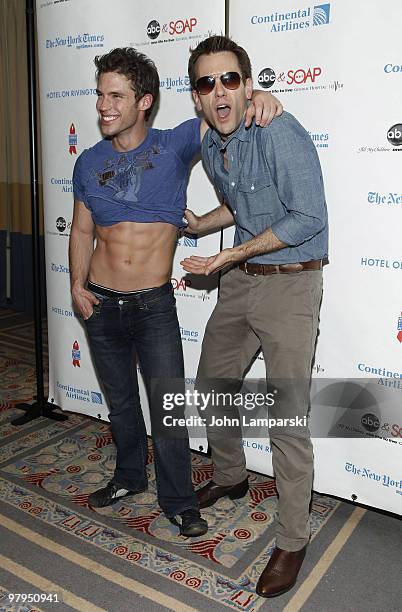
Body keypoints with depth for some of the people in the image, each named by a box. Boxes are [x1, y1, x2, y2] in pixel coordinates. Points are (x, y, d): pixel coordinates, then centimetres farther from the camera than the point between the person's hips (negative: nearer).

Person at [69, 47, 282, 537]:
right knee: (120, 401, 18)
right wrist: (78, 284, 0)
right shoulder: (89, 163, 4)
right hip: (101, 305, 3)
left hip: (155, 305, -3)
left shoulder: (174, 145, -5)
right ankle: (130, 477, 41)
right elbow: (82, 230, 12)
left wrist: (259, 97, -25)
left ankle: (178, 500, 21)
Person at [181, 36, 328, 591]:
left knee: (288, 416, -5)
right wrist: (196, 225, 12)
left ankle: (293, 541, 14)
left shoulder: (280, 133, -18)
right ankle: (230, 478, 43)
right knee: (211, 386, 18)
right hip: (240, 281, 8)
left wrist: (234, 253, -20)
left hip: (290, 283, -8)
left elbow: (309, 219, -21)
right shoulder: (210, 147, 7)